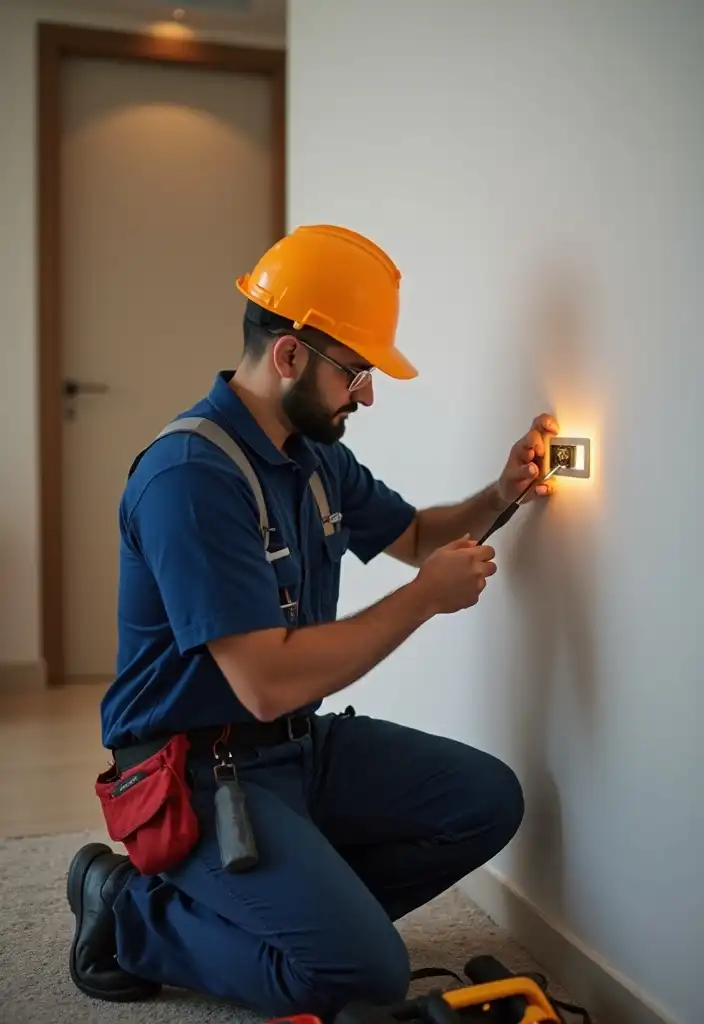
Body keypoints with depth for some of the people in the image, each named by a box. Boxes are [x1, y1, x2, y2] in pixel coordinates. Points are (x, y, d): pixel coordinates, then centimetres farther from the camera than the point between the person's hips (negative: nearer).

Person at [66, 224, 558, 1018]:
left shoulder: (316, 458, 5)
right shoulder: (191, 474, -25)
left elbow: (414, 535, 22)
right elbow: (267, 684, -29)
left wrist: (499, 496, 0)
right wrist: (425, 598, -19)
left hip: (303, 744, 9)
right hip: (202, 772, -9)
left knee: (489, 799, 2)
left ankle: (297, 904, 5)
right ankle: (134, 913, 0)